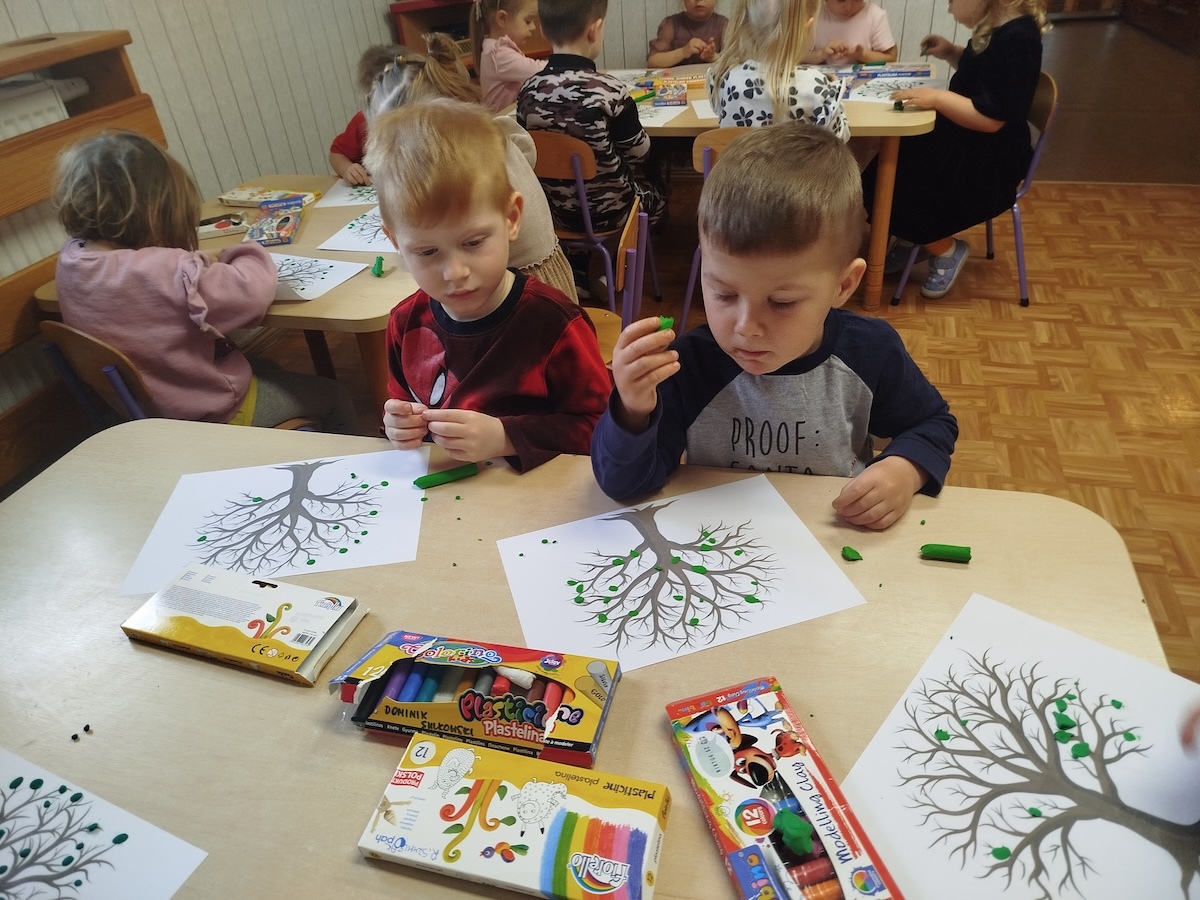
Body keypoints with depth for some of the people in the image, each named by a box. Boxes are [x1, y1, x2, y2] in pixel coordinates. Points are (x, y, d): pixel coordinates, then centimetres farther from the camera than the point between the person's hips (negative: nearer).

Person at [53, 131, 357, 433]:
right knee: (334, 397, 10)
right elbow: (253, 290, -35)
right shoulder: (164, 273, -37)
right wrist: (247, 252, -13)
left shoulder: (71, 259, -9)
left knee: (266, 369, 33)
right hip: (210, 413, -9)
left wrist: (198, 263, -7)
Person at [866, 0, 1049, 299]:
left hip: (992, 163, -10)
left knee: (893, 189, -16)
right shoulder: (998, 27, 6)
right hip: (968, 143, 10)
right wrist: (950, 53, 9)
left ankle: (947, 250, 6)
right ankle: (910, 240, 16)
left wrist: (937, 98, -26)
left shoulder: (1015, 39, -24)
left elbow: (991, 118, -26)